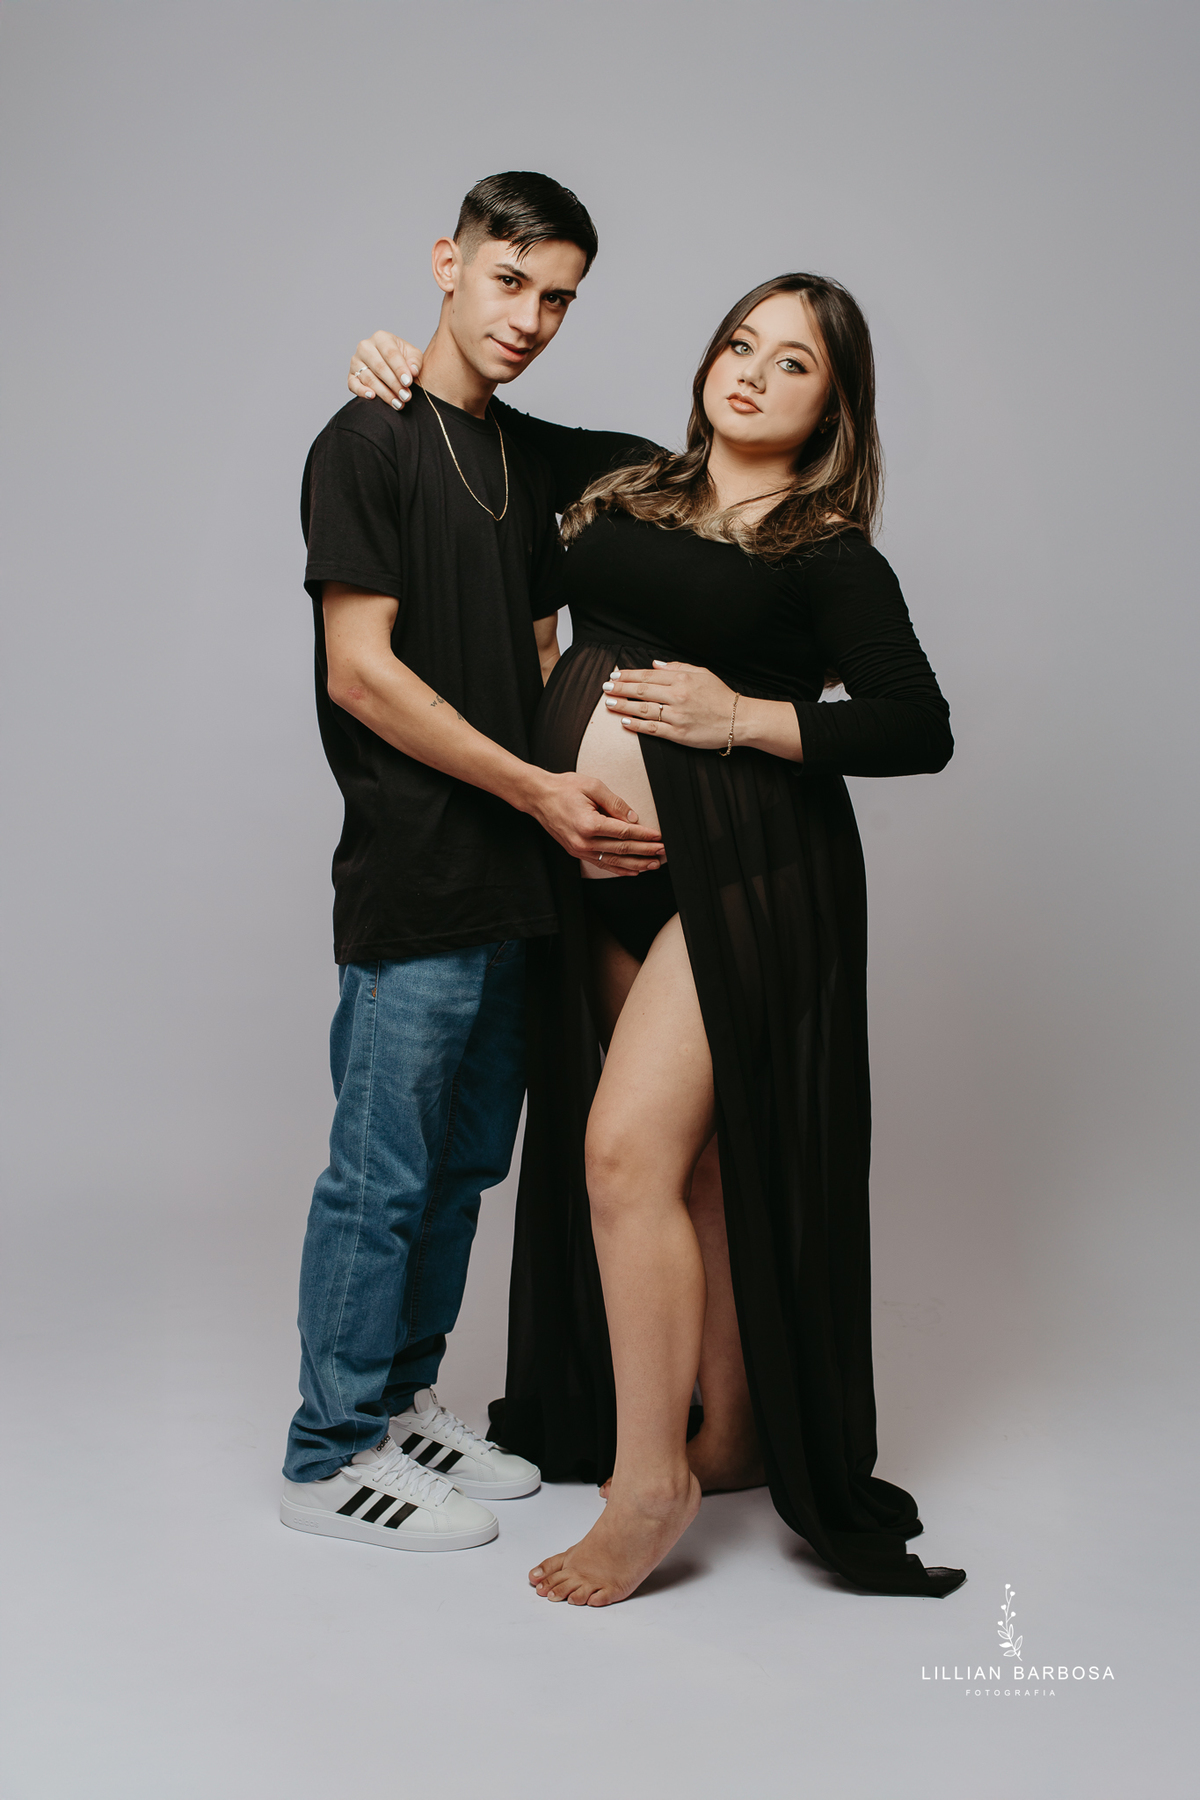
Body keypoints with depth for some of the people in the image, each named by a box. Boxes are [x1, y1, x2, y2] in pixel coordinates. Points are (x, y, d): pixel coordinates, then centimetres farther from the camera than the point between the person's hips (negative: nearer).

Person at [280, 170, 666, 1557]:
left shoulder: (523, 468, 17)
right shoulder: (370, 442, -6)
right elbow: (360, 672, -14)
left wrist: (592, 797, 2)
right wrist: (538, 791, -14)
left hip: (513, 879, 8)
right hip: (412, 882, -8)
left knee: (464, 1163, 15)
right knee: (383, 1173, 0)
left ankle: (402, 1404, 30)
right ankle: (331, 1457, 14)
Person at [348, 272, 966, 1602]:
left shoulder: (829, 558, 0)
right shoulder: (626, 482, 15)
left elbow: (921, 729, -7)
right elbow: (497, 426, 30)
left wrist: (741, 719, -14)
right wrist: (401, 366, 13)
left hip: (743, 870, -6)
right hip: (607, 877, 6)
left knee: (627, 1148, -13)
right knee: (698, 1158, 12)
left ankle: (650, 1479, 2)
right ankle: (731, 1437, 26)